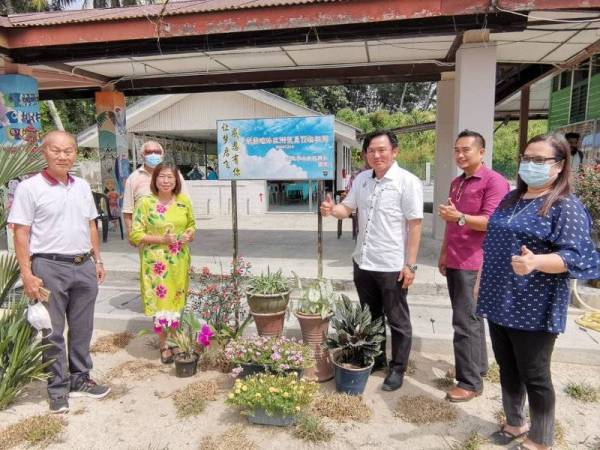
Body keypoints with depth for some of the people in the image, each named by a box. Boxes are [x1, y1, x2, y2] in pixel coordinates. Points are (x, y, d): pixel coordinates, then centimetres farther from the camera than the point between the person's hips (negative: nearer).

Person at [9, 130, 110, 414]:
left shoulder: (82, 187, 10)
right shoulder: (30, 187, -6)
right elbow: (21, 233, -8)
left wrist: (97, 260, 12)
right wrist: (27, 274, -13)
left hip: (84, 266, 5)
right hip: (50, 268, -5)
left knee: (82, 328, 14)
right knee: (53, 332, 6)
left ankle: (80, 380, 29)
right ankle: (58, 388, 20)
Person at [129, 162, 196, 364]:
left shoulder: (184, 201, 4)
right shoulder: (145, 203, -8)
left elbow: (191, 224, 17)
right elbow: (135, 235, -8)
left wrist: (189, 235, -5)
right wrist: (161, 239, -18)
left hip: (180, 261, 4)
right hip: (156, 262, -4)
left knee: (178, 301, 13)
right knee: (161, 303, 1)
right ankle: (164, 346, 17)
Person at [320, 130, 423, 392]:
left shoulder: (407, 182, -12)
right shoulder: (361, 179, 7)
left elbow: (415, 224, -13)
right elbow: (347, 208, 15)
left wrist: (410, 264, -16)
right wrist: (332, 210, -10)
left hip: (392, 266, -6)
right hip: (363, 262, 6)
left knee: (397, 321, 10)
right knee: (370, 317, 20)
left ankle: (398, 369, 26)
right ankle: (376, 359, 39)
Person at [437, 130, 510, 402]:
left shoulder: (494, 181, -10)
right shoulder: (456, 183, 17)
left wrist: (459, 217, -32)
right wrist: (444, 254, 21)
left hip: (474, 264, -8)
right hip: (454, 262, 8)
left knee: (466, 322, -6)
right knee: (470, 319, 17)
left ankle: (470, 382, 5)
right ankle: (478, 366, 30)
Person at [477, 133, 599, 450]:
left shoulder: (566, 206, -11)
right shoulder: (511, 199, 12)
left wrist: (536, 262, -36)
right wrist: (481, 285, 18)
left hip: (533, 309, -7)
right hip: (499, 302, 7)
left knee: (534, 376, 7)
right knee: (507, 369, 19)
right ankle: (515, 423, 39)